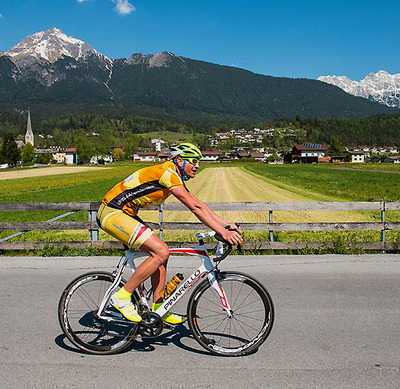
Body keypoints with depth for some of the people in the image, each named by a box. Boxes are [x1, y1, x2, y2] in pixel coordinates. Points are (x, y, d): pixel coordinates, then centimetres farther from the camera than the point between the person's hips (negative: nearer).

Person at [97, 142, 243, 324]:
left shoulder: (176, 177, 13)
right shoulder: (168, 173, -17)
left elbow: (200, 204, 14)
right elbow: (195, 207, -23)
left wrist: (228, 225, 7)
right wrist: (223, 233, -24)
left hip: (124, 213, 10)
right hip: (113, 213, -10)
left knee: (160, 253, 7)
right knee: (161, 251, -17)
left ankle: (158, 309, 13)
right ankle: (122, 297, -7)